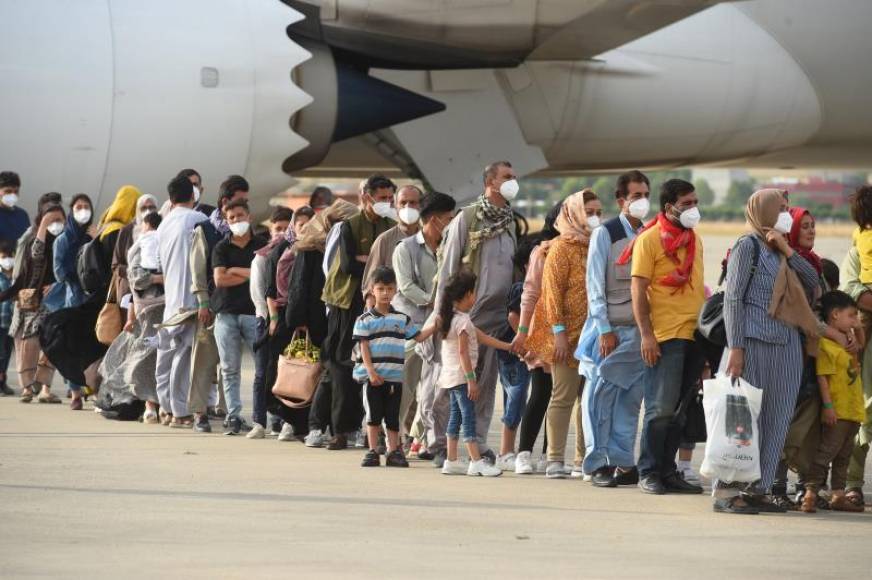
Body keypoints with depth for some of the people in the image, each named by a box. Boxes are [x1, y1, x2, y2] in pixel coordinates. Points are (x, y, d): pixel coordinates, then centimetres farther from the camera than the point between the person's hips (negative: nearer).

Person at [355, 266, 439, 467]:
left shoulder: (402, 319, 10)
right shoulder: (365, 320, 1)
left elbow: (418, 336, 13)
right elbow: (364, 347, -4)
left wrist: (435, 326, -1)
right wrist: (371, 371, -13)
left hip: (395, 375, 2)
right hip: (372, 376, -2)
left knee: (393, 416, 5)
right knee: (373, 415, 1)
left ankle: (394, 451, 10)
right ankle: (372, 452, 7)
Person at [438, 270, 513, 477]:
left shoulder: (452, 318, 15)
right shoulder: (463, 321, -16)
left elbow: (482, 337, 18)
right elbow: (463, 352, -20)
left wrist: (507, 346, 19)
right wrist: (471, 380, -21)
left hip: (450, 376, 10)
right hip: (461, 375, -10)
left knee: (455, 416, 12)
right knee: (468, 417, -11)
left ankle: (451, 461, 14)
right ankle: (476, 461, -14)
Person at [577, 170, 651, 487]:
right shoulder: (605, 234, -2)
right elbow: (595, 285, -5)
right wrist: (604, 330, -11)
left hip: (640, 330, 4)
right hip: (611, 329, -4)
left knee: (631, 399, 4)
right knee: (601, 397, -3)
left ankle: (623, 462, 8)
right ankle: (598, 463, 0)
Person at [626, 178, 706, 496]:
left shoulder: (694, 239, 16)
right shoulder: (649, 240, -6)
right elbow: (638, 289, -9)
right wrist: (646, 334, -15)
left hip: (695, 334, 7)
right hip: (665, 336, -7)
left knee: (680, 409, 9)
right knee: (661, 408, -6)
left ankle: (667, 471, 15)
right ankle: (648, 473, 0)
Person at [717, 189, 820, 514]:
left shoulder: (780, 252, 19)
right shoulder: (748, 246, -2)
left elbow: (812, 282, 8)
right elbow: (733, 299, -8)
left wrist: (787, 251, -1)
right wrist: (735, 348, -15)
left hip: (786, 344, 8)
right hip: (755, 342, -8)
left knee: (777, 419, 5)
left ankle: (757, 489, 9)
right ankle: (727, 491, -6)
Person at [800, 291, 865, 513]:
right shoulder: (825, 344, -15)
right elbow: (823, 377, -21)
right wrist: (828, 405, -25)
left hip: (853, 410, 10)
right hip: (837, 411, -10)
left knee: (843, 456, 13)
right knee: (826, 451, -11)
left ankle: (838, 495, 18)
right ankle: (810, 494, -12)